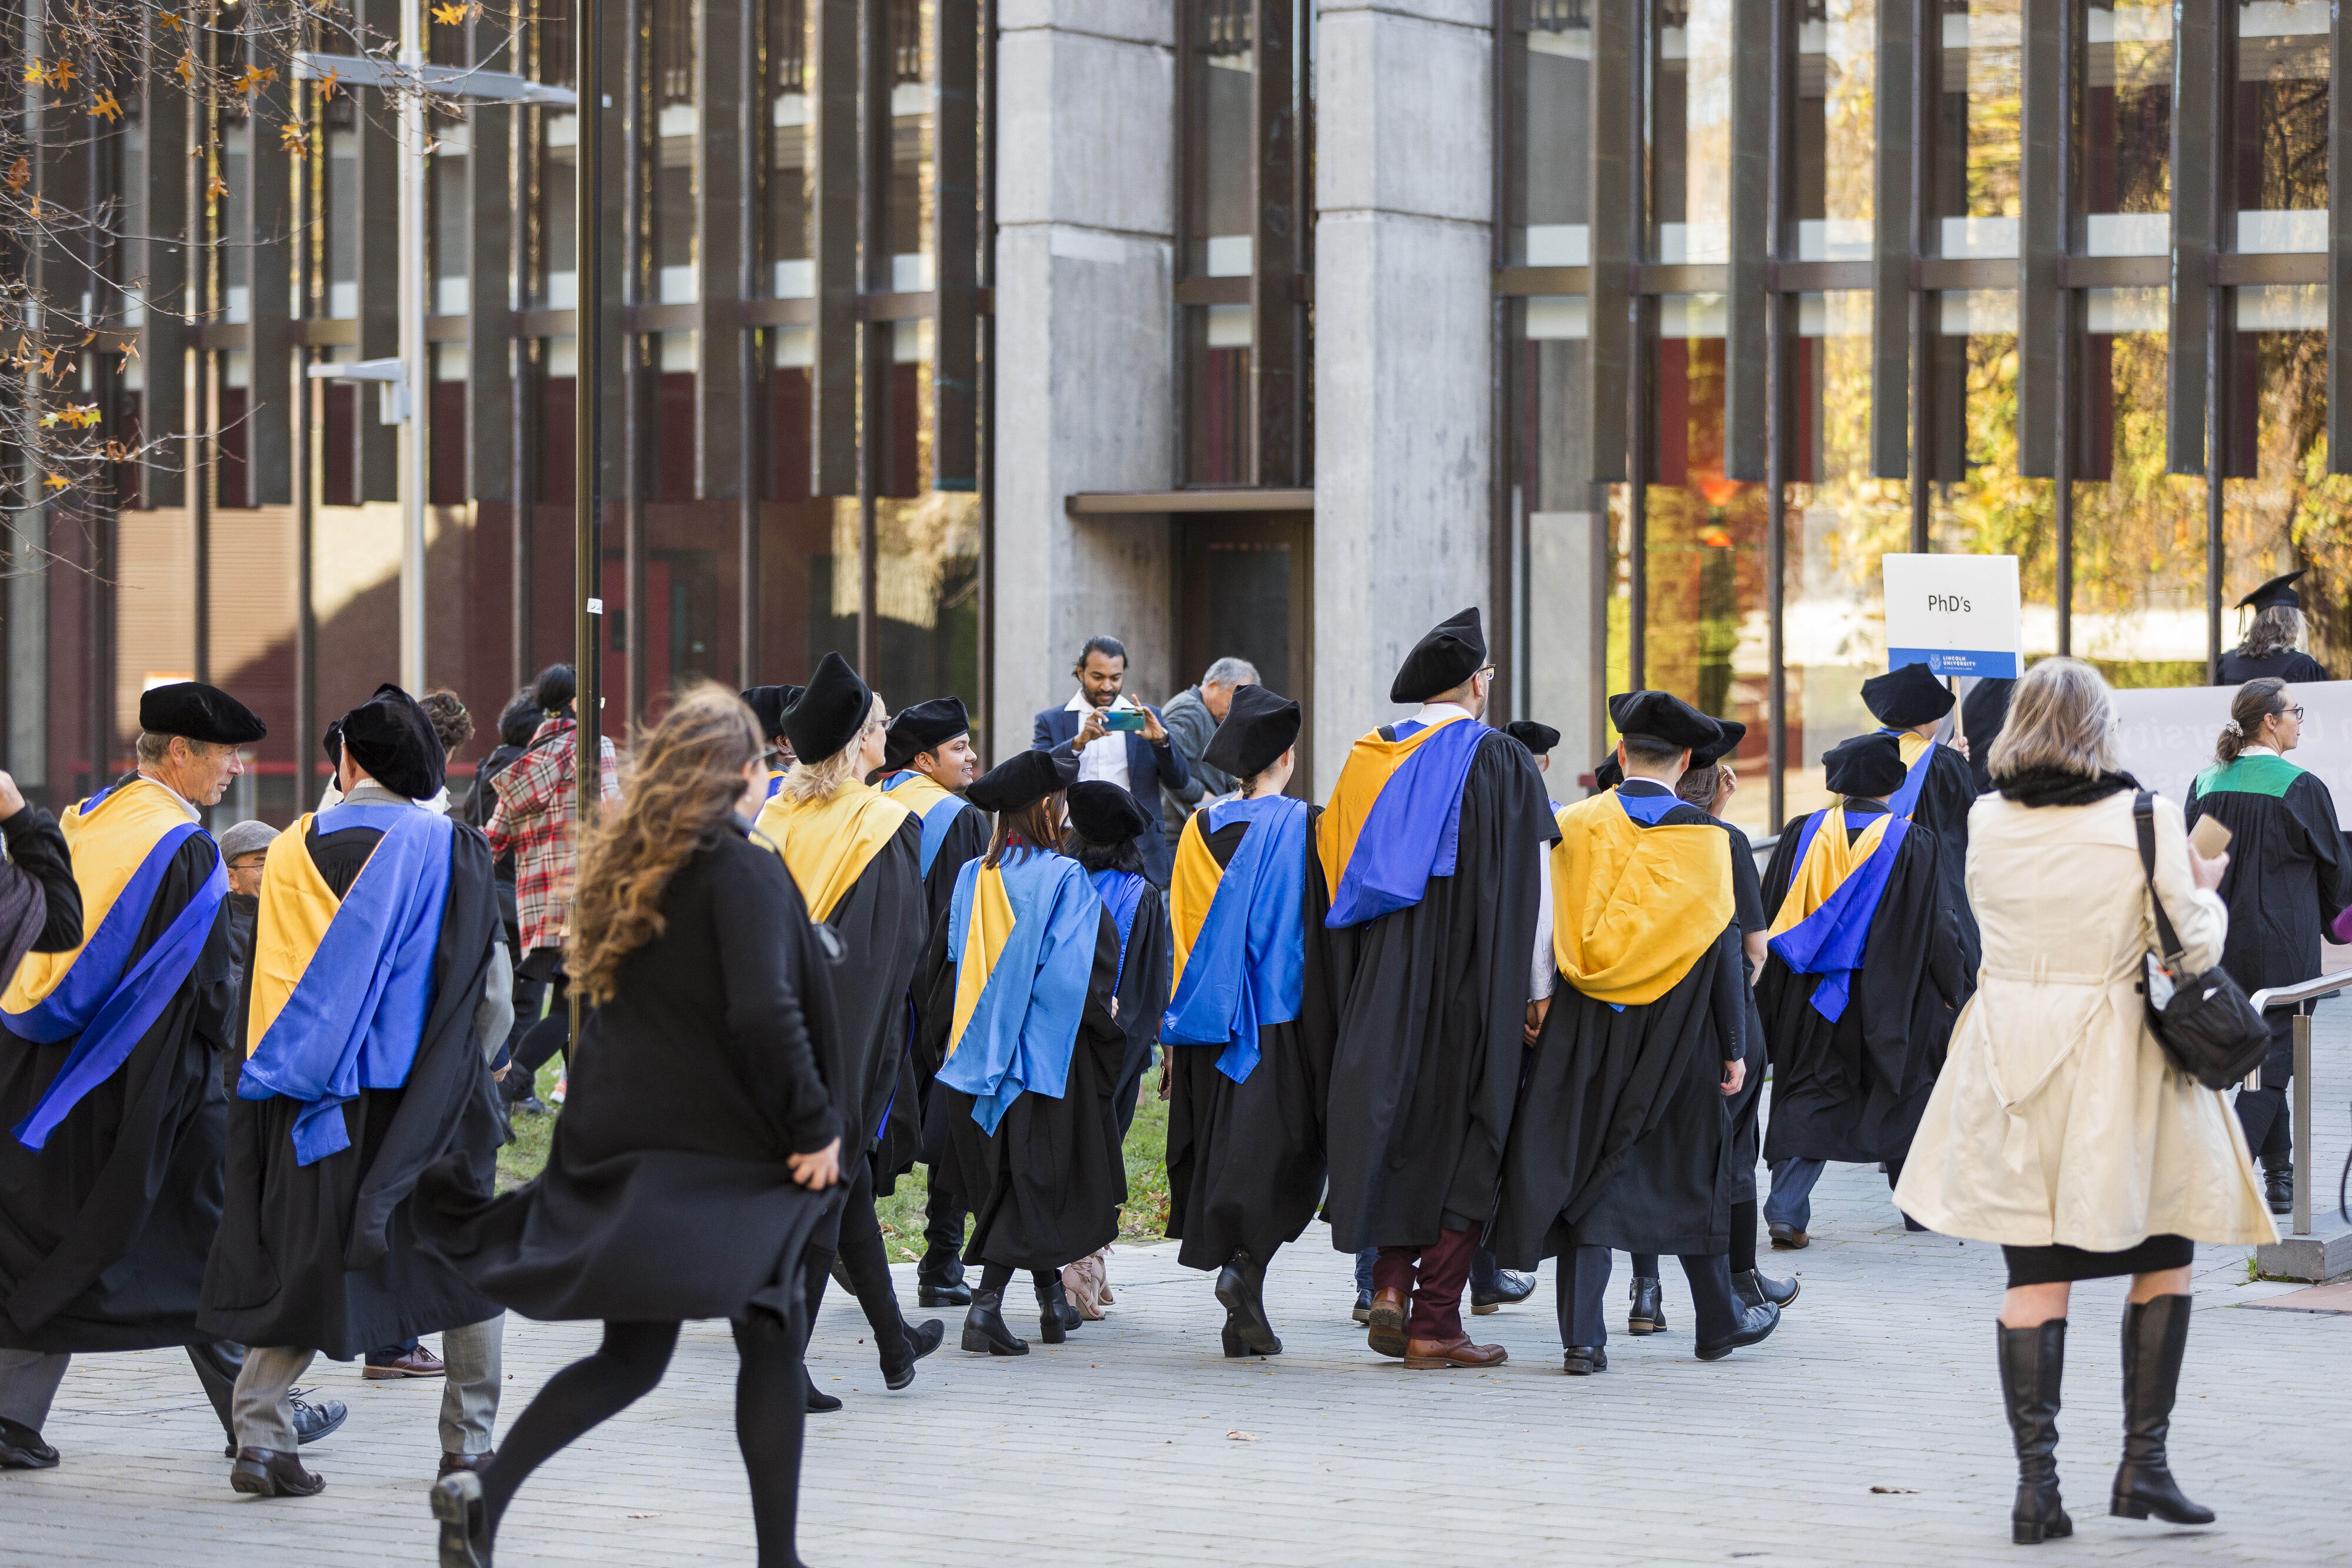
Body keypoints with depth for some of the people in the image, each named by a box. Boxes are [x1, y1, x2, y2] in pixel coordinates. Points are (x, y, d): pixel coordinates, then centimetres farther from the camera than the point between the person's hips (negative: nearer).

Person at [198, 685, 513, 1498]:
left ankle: (259, 1432, -6)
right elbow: (491, 989, -3)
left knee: (305, 1258, 8)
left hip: (307, 1093, 2)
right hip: (426, 1092, -2)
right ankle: (468, 1438, 13)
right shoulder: (452, 851, -5)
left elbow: (262, 988, 5)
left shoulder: (293, 851, 2)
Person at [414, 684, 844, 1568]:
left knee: (632, 1356, 11)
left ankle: (486, 1493, -8)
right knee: (770, 1345, 7)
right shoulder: (744, 872, -13)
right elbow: (764, 1011, -23)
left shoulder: (619, 864, 10)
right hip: (721, 1148, -7)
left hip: (619, 1146, 7)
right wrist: (814, 1126, -16)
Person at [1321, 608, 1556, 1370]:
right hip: (1473, 982, -4)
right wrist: (1535, 985, -1)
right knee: (1459, 1136, 1)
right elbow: (1529, 880, -8)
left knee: (1393, 1122, 16)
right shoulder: (1497, 759, -6)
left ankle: (1391, 1283, 1)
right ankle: (1434, 1323, 0)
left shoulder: (1367, 760, 7)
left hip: (1381, 986, 4)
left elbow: (1338, 873, 10)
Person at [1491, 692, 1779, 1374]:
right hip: (1677, 1034, 0)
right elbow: (1723, 947, -3)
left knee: (1584, 1171, 3)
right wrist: (1733, 1048, 1)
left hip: (1583, 1032, 0)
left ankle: (1583, 1336, -6)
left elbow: (1544, 927, -3)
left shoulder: (1573, 827, -3)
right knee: (1689, 1175, 14)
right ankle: (1720, 1321, 27)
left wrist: (1532, 1005, 4)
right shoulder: (1703, 838, -5)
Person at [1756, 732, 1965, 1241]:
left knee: (1809, 1098, 7)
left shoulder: (1803, 835, -3)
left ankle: (1786, 1208, -8)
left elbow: (1769, 918, 3)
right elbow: (1936, 927, -6)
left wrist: (1771, 1002, 13)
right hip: (1890, 1003, -2)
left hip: (1811, 997, 2)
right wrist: (1949, 989, 9)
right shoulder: (1914, 844, -10)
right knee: (1905, 1098, 16)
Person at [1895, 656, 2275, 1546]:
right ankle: (2144, 1464, 6)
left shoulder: (1987, 822, 0)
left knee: (2034, 1275, 3)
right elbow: (2194, 946, -6)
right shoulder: (2145, 817, -8)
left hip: (2012, 1055, 3)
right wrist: (2208, 888, 13)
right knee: (2163, 1257, 12)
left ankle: (2036, 1482, -3)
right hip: (2118, 1065, -2)